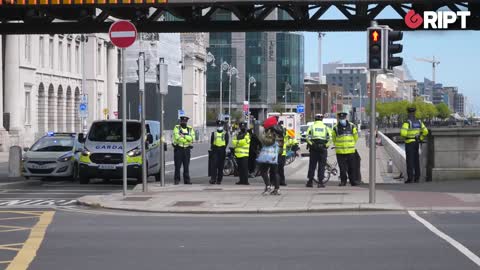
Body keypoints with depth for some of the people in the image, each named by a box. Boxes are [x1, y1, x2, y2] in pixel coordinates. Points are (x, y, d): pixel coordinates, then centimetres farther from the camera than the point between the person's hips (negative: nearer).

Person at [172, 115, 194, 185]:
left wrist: (183, 136, -14)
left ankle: (187, 180, 7)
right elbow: (177, 137, -15)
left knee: (186, 166, 4)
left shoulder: (190, 129, 11)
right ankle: (177, 180, 4)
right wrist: (187, 138, -10)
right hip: (178, 149, -2)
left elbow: (192, 138, -6)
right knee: (177, 165, -1)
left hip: (186, 149, 3)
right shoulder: (177, 128, 2)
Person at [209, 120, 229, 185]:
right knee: (214, 165, -9)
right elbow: (211, 141, 7)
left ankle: (219, 180, 9)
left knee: (221, 166, 4)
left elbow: (226, 142, -1)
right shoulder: (214, 133, 11)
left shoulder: (225, 133, 7)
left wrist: (224, 148, -12)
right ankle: (213, 179, -13)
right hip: (215, 150, 0)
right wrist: (212, 148, -8)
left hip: (222, 150, 0)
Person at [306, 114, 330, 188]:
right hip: (323, 148, 0)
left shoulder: (311, 127, 5)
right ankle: (320, 182, -1)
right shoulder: (325, 127, 6)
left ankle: (310, 182, 5)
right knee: (321, 165, 3)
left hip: (313, 148, 0)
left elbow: (308, 137, -4)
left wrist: (310, 144, 5)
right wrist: (326, 145, 9)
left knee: (312, 165, 6)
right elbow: (328, 138, -1)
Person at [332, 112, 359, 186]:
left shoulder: (352, 126, 4)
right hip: (340, 152, -1)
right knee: (342, 168, 0)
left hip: (351, 151, 1)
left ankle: (353, 181, 12)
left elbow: (356, 137, 16)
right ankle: (343, 181, 8)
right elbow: (333, 139, 14)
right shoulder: (336, 128, 2)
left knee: (352, 167, 4)